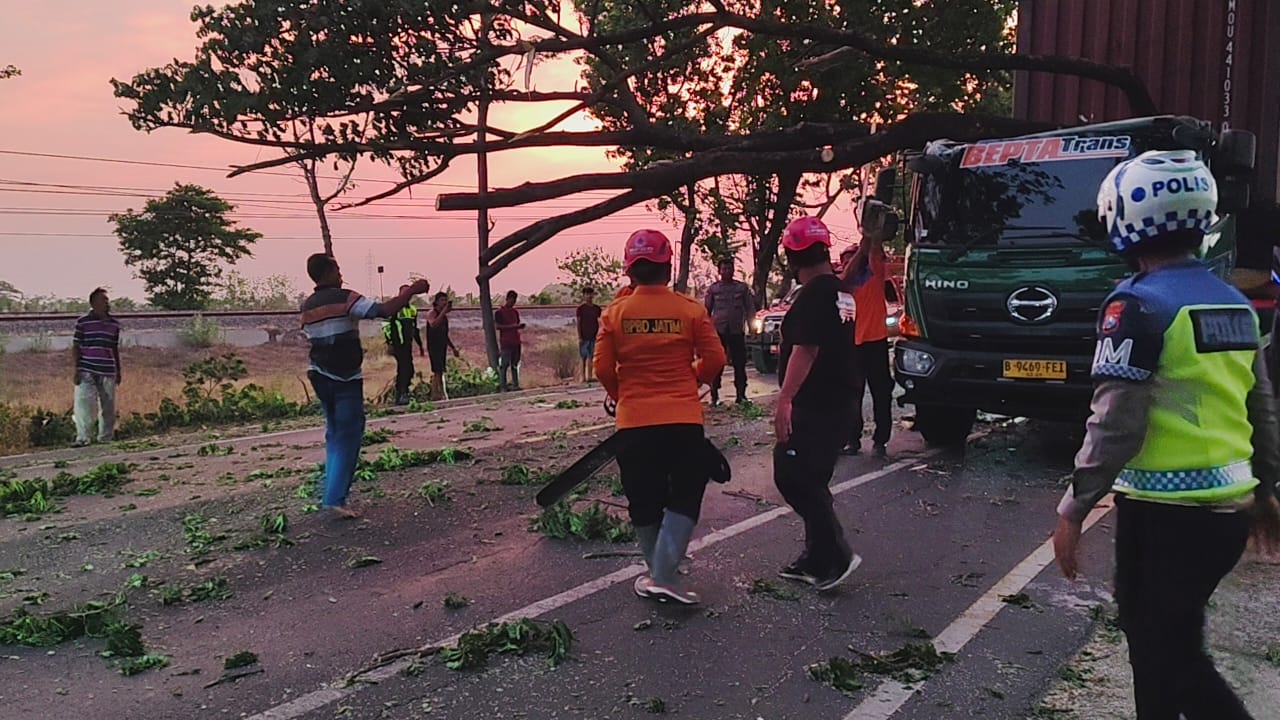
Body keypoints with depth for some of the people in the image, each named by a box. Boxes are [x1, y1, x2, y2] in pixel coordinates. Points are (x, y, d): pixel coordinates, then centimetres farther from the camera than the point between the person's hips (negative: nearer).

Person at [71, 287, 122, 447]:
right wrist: (76, 370, -6)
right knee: (84, 405, -10)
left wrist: (118, 371, 17)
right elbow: (75, 347, 0)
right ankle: (81, 438, -5)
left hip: (108, 372, 4)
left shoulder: (114, 324, 11)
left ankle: (105, 439, 18)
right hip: (87, 372, -4)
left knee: (108, 408, 8)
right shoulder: (83, 322, -1)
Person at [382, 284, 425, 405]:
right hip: (398, 344, -7)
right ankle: (402, 393, -14)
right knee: (407, 368, -15)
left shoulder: (412, 310, 16)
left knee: (403, 369, 10)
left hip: (408, 345, 7)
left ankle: (399, 395, 17)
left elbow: (415, 330, 23)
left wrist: (420, 345, 22)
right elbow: (387, 326, -10)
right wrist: (390, 344, -17)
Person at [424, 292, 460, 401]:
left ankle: (435, 396, 14)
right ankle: (443, 395, -18)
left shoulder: (444, 315, 17)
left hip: (442, 346, 8)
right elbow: (433, 324, -29)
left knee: (437, 372, 10)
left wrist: (453, 347, 24)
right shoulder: (431, 313, -6)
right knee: (438, 371, -14)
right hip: (433, 346, -8)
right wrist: (443, 312, -30)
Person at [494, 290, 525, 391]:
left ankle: (515, 384, 14)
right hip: (505, 342, -6)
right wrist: (511, 326, -20)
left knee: (515, 364, 9)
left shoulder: (515, 312, 15)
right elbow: (498, 326, -11)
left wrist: (520, 326, -1)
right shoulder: (499, 312, -5)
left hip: (516, 341, 6)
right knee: (504, 364, -5)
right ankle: (503, 386, -2)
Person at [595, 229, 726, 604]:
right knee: (685, 496, 11)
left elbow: (603, 368, -1)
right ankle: (664, 575, 1)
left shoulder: (615, 313, -2)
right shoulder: (690, 309, -4)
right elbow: (714, 359, -2)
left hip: (634, 422, 1)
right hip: (684, 419, -1)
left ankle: (658, 575, 24)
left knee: (644, 502, 14)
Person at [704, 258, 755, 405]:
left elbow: (750, 307, 8)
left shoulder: (743, 287, 8)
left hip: (737, 331, 1)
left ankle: (741, 394, 10)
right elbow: (707, 310, 10)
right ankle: (714, 395, 7)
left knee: (740, 364, 3)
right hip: (719, 331, 0)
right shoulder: (713, 288, 7)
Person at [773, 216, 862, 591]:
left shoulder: (813, 294, -16)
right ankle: (817, 559, 22)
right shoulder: (841, 292, 14)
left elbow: (805, 349, -24)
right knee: (811, 482, 15)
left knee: (792, 477, -7)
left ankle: (836, 555, -5)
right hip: (835, 404, 10)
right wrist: (785, 352, 38)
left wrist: (784, 400, -27)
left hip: (812, 408, -10)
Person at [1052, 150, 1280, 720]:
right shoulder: (1234, 302, 9)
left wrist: (1074, 506, -14)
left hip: (1166, 511, -8)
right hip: (1228, 506, 8)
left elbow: (1116, 422, -20)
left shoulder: (1139, 304, -15)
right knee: (1152, 632, 20)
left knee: (1171, 656, 4)